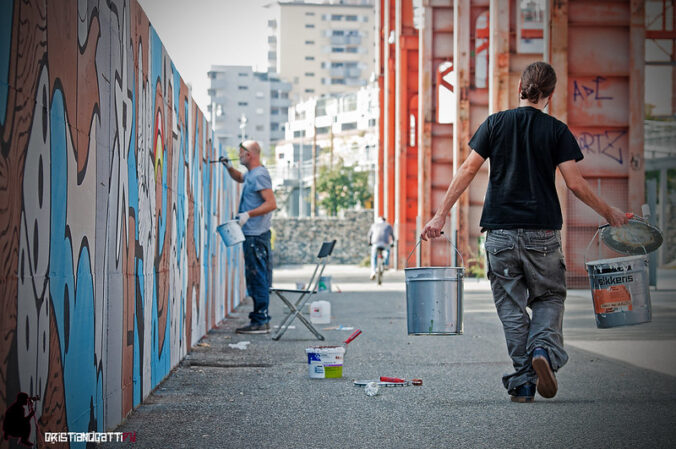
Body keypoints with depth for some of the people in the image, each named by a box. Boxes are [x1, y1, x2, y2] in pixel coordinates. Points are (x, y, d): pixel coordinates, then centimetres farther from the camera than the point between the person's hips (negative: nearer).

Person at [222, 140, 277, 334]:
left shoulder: (260, 175, -14)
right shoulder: (251, 174, 17)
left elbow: (271, 204, -22)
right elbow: (239, 177, 41)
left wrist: (248, 214, -29)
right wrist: (229, 167, 22)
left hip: (257, 236, -10)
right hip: (252, 234, 10)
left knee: (258, 278, -8)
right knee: (255, 279, 12)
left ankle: (261, 322, -7)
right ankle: (260, 319, 17)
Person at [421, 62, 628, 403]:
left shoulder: (495, 123, 5)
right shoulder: (556, 130, 1)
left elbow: (468, 170, 0)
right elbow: (575, 183, -5)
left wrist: (440, 216, 3)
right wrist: (609, 214, 9)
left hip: (500, 232, 1)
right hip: (542, 233, -1)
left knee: (511, 306, 8)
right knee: (549, 297, 14)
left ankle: (523, 381, 5)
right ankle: (544, 350, -14)